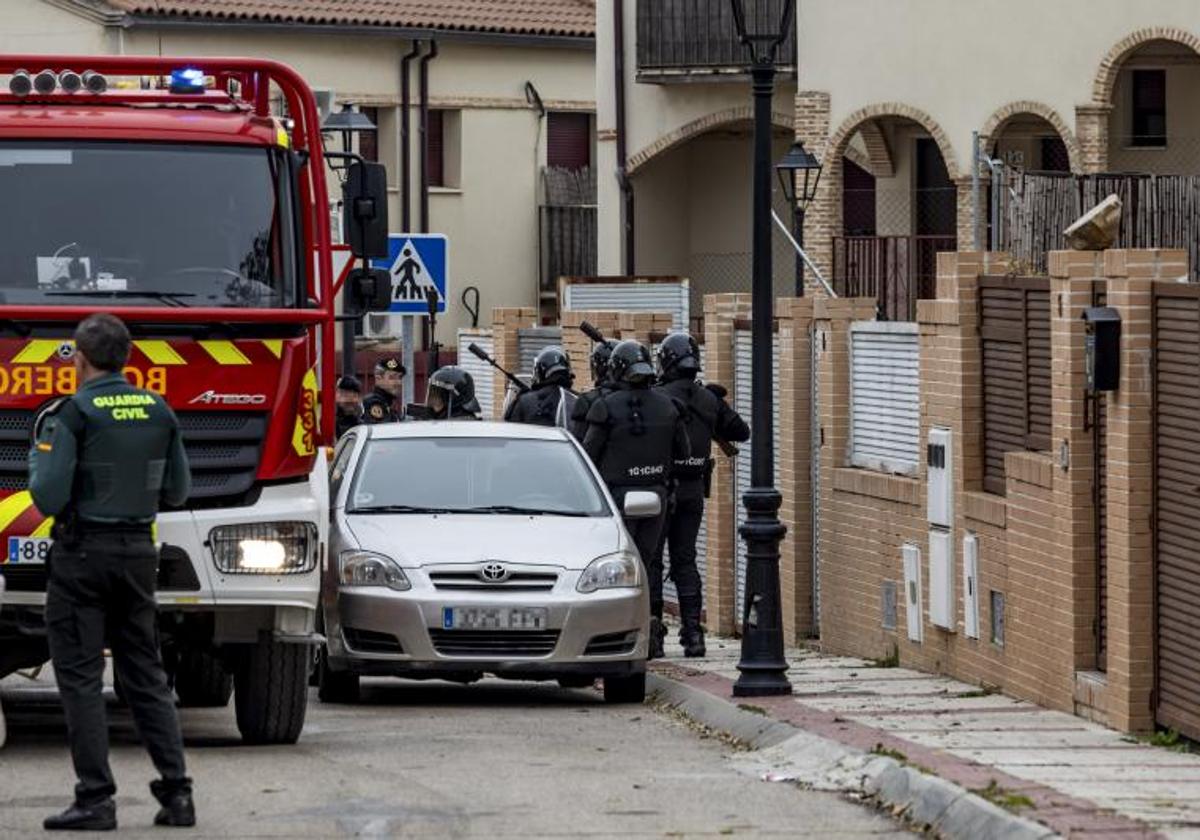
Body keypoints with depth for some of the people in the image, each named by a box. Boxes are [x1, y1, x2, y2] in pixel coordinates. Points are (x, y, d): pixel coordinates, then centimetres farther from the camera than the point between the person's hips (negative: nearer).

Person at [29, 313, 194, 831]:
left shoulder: (71, 414, -12)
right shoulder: (158, 411, 5)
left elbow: (49, 497, -16)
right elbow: (177, 491, 11)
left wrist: (38, 455, 2)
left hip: (83, 553, -5)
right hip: (138, 553, 5)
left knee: (80, 676, 0)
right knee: (145, 675, 12)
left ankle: (96, 800, -4)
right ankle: (176, 792, 7)